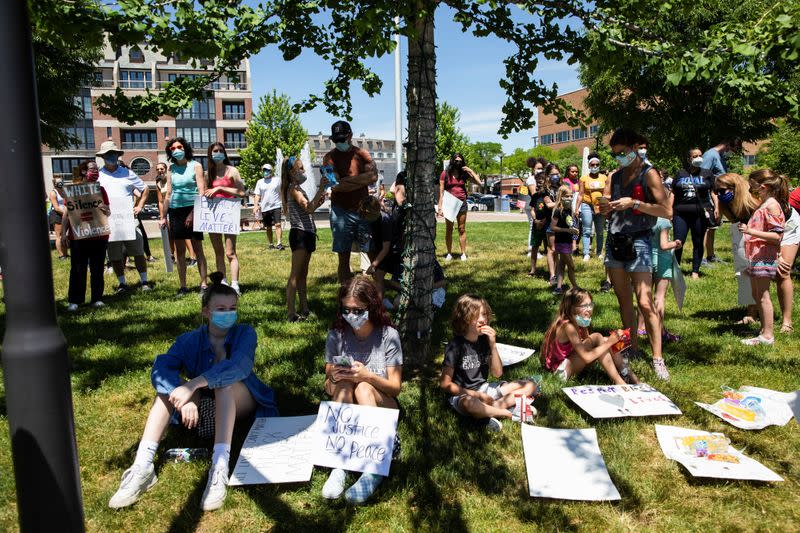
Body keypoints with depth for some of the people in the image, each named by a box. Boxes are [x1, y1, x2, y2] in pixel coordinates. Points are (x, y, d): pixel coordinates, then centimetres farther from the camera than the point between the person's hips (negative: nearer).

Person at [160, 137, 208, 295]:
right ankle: (183, 286, 11)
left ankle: (203, 284, 0)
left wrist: (193, 213, -16)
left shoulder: (195, 166, 0)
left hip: (192, 209, -4)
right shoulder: (171, 169, 11)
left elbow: (201, 192, -8)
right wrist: (163, 216, 12)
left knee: (197, 248, -3)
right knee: (179, 250, 6)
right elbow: (168, 194, 15)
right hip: (175, 211, 4)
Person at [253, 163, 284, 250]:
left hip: (276, 206, -2)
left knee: (277, 225, -14)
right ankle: (271, 244, 18)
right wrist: (256, 205, -5)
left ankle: (279, 243, -20)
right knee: (268, 227, 8)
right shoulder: (260, 182, 10)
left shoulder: (277, 180, 6)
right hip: (265, 208, 2)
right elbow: (257, 195, 9)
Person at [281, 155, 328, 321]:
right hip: (299, 234, -10)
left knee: (303, 274, 13)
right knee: (295, 275, -10)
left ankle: (304, 310, 20)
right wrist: (320, 189, -26)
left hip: (306, 233, 10)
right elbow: (309, 208, -24)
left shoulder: (298, 188, 19)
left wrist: (318, 202, 9)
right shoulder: (293, 188, -11)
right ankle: (291, 314, -10)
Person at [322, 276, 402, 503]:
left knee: (363, 389, -33)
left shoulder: (388, 335, -9)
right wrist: (333, 378, -24)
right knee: (343, 386, -31)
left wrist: (367, 375, -27)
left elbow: (395, 387, -8)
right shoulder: (336, 336, -3)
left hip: (382, 406, -1)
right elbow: (329, 389, 0)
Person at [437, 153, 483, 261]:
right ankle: (449, 253, 13)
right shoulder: (445, 173, -2)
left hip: (462, 203, 2)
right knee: (448, 230, 5)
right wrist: (440, 206, -9)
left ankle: (463, 253, 9)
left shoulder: (464, 173, 5)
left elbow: (480, 183, 0)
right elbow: (441, 191, -3)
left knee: (462, 229, 5)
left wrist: (470, 171, -5)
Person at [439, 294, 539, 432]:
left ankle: (495, 407, -22)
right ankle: (511, 413, -22)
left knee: (530, 385, -3)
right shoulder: (455, 346, -15)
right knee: (469, 403, -44)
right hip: (462, 394, -6)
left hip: (484, 389, 7)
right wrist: (478, 395, -16)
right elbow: (445, 383, -14)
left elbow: (497, 373, 1)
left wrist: (493, 345, -13)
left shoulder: (484, 340, 2)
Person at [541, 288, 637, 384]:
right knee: (596, 338, -21)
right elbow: (587, 357, -31)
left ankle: (630, 376, -1)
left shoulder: (580, 323, 3)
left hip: (571, 363, 9)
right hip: (561, 370, -9)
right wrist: (609, 343, -23)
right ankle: (618, 382, -19)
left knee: (605, 341, -1)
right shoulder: (567, 326, -25)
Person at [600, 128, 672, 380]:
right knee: (623, 300, 9)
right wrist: (605, 206, -6)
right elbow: (605, 210, 17)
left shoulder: (648, 174, -4)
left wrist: (634, 203, -20)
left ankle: (658, 358, -6)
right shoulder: (615, 176, 14)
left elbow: (667, 211, -12)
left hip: (637, 241, -6)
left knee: (645, 303, -10)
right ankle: (632, 348, 18)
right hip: (614, 241, 6)